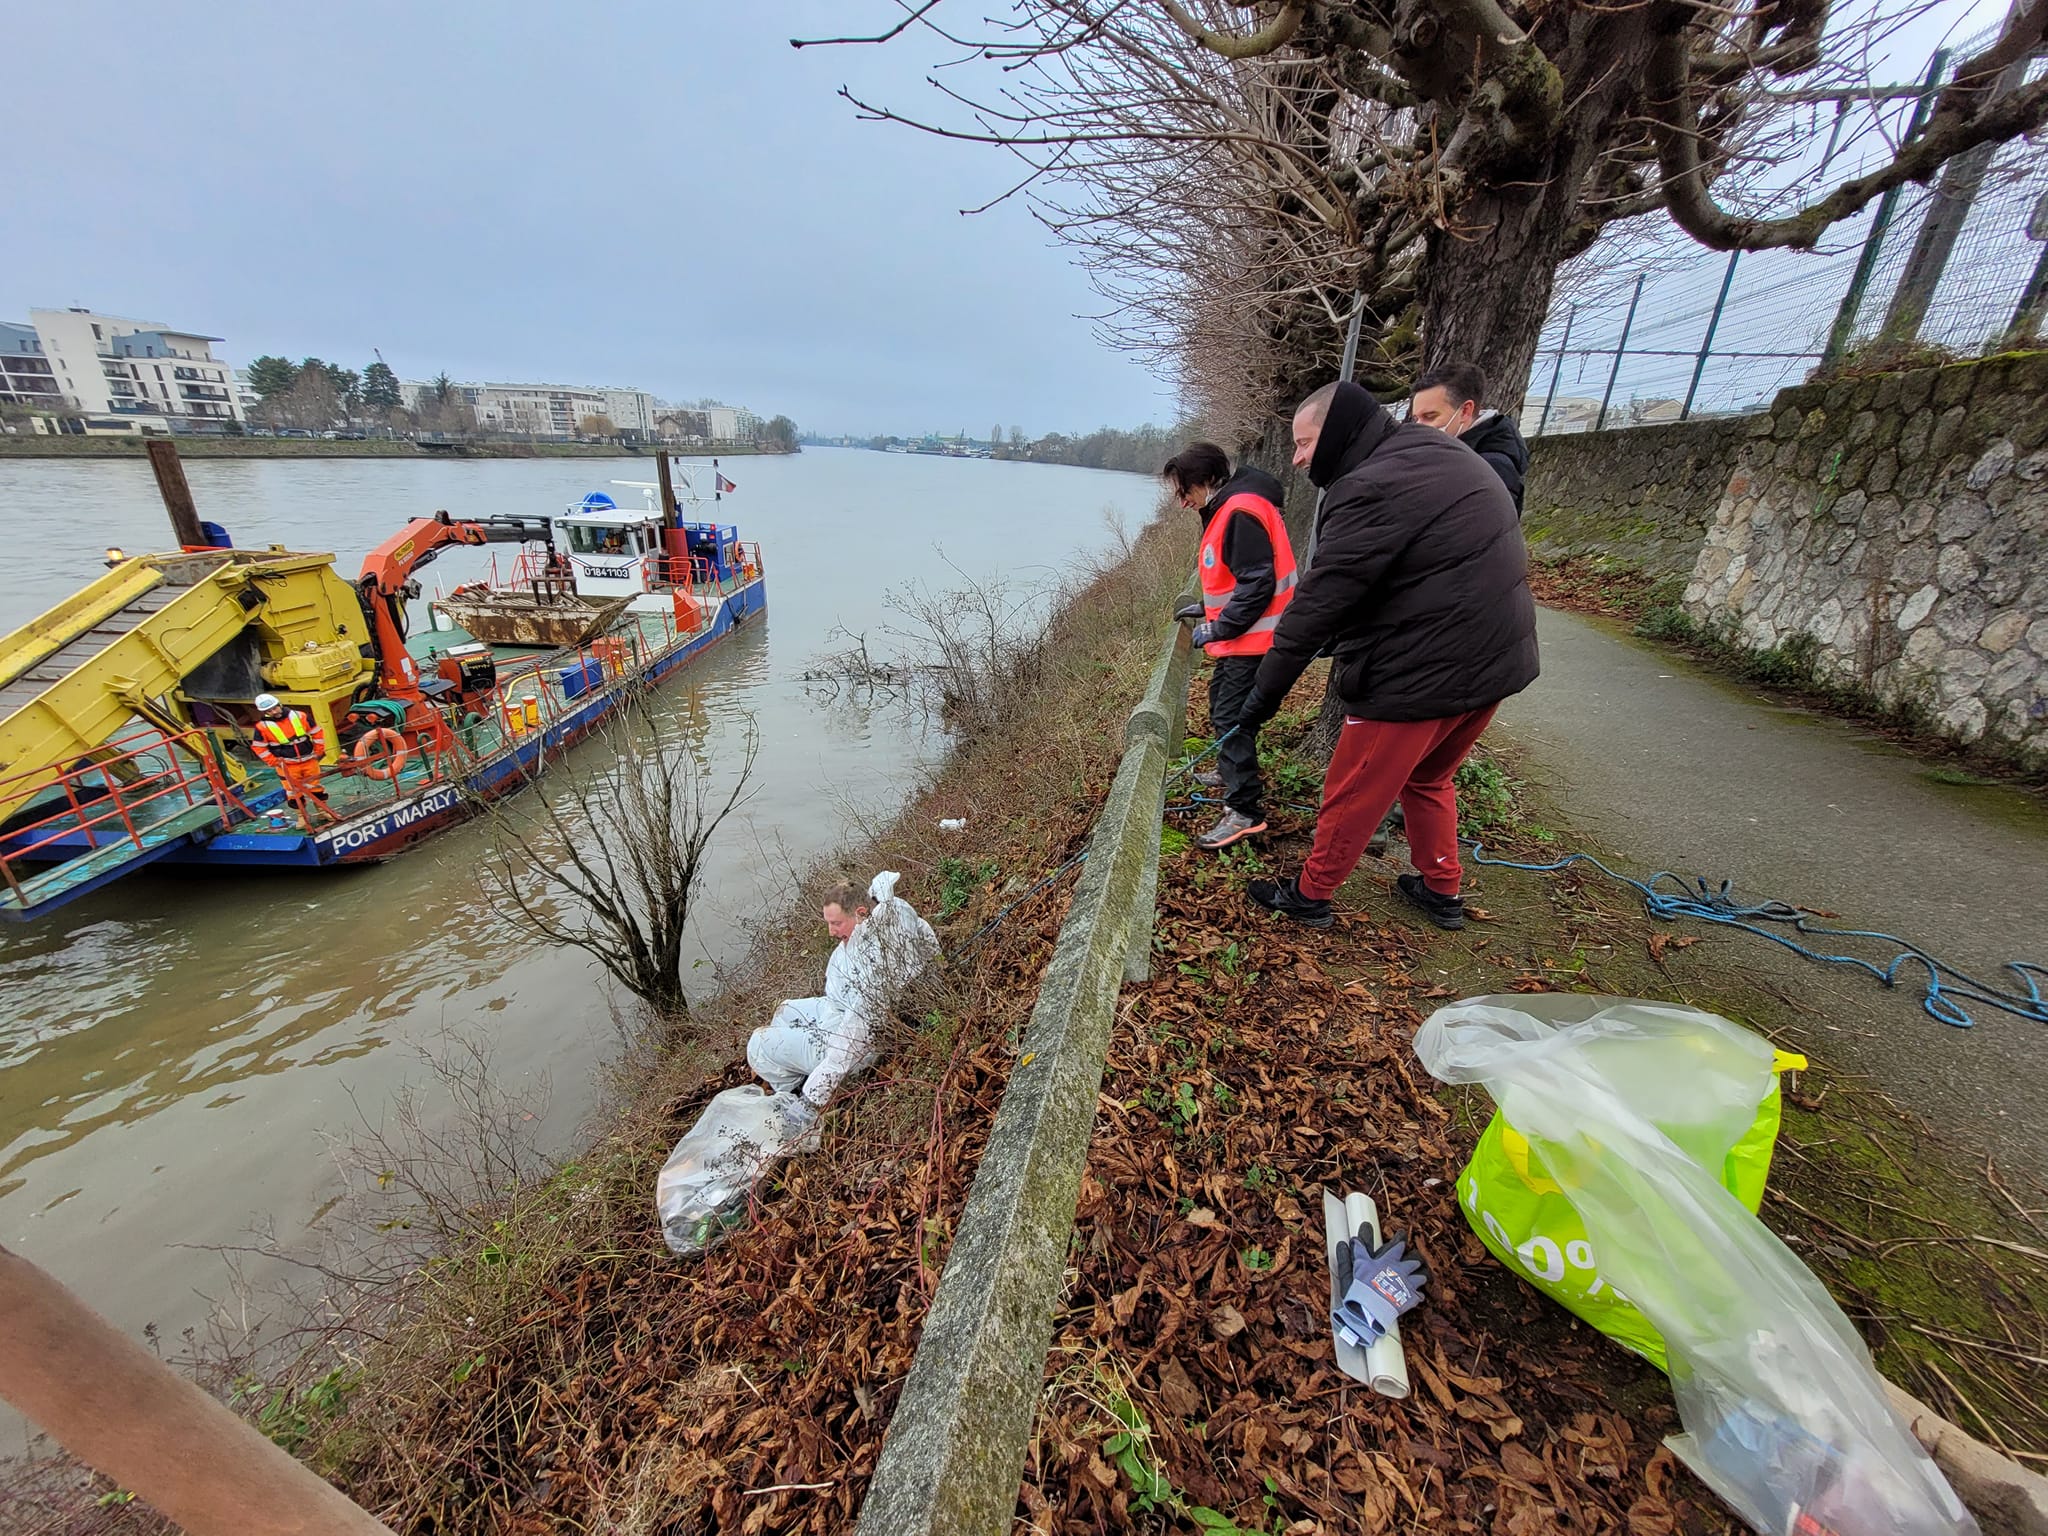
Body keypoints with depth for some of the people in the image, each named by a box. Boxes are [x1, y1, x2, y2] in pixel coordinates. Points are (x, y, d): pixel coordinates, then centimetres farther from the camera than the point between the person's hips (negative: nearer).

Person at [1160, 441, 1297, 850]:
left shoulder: (1241, 512, -19)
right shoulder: (1226, 509, 14)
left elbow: (1258, 584, -24)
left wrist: (1219, 628, -19)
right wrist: (1207, 609, 16)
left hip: (1253, 640, -11)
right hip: (1239, 637, 11)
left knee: (1232, 718, -10)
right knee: (1221, 700, 23)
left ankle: (1245, 811, -4)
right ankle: (1232, 774, 42)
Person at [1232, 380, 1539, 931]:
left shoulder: (1371, 489, -20)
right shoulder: (1440, 455, 12)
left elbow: (1320, 602, -21)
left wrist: (1266, 689, -14)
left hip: (1420, 674, -10)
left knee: (1352, 793, 6)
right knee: (1428, 779, 26)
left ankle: (1310, 895, 23)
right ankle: (1443, 892, 38)